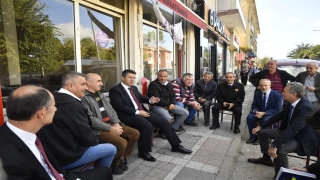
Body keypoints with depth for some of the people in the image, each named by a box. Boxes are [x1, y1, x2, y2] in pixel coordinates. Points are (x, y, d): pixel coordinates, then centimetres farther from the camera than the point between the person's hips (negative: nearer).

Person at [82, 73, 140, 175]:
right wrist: (110, 128, -20)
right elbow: (91, 120, -20)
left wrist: (116, 123, -4)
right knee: (122, 143, -27)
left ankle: (122, 158, 16)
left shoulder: (100, 95, 17)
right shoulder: (83, 98, -12)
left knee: (135, 133, 1)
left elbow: (111, 110, 14)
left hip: (111, 124, 9)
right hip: (98, 130, -9)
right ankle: (114, 164, 4)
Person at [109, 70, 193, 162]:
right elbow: (119, 106, -16)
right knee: (148, 126, -32)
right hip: (129, 115, -8)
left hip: (141, 111, 8)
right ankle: (143, 152, -8)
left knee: (164, 122, -1)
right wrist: (137, 112, -19)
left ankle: (176, 145, 13)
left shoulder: (134, 88, 18)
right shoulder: (115, 90, -6)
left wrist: (150, 100, 3)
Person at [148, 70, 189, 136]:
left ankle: (173, 126, 14)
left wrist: (172, 104, -6)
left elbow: (173, 95, 15)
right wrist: (168, 105, -17)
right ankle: (162, 130, -4)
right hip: (157, 106, -7)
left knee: (185, 113, -1)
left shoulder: (169, 84, 13)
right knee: (167, 117, -36)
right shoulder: (153, 84, -10)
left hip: (169, 105, 8)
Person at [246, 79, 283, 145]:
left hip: (271, 114, -4)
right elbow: (254, 105, 8)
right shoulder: (257, 94, 2)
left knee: (265, 120, -35)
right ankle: (253, 137, -7)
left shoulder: (277, 95, -12)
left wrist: (264, 113, -25)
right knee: (249, 117, -23)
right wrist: (256, 111, -17)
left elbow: (278, 110, -15)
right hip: (259, 112, 4)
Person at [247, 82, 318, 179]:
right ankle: (266, 158, 26)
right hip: (289, 131, 9)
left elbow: (294, 129, -38)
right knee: (262, 132, 8)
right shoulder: (291, 103, -4)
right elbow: (279, 116, 8)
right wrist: (260, 126, 4)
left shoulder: (306, 107, -30)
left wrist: (274, 145, -41)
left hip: (303, 138, -9)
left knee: (280, 150, -36)